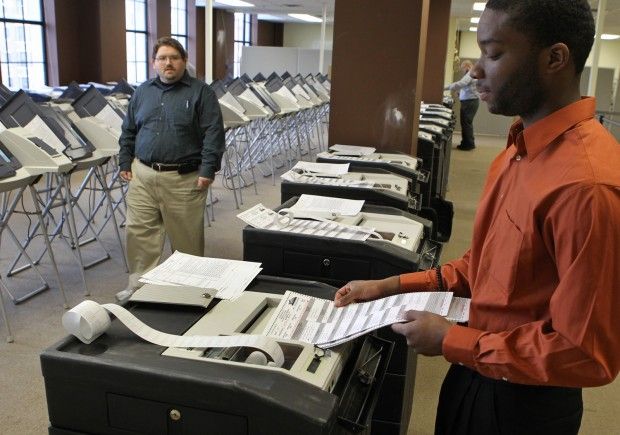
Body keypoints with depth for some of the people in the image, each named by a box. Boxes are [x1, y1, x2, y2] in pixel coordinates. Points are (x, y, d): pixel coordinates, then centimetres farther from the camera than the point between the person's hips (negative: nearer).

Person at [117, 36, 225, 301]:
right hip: (143, 175, 5)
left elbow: (213, 134, -8)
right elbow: (128, 131, 19)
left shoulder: (200, 92, -2)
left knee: (186, 236, 5)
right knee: (139, 231, 5)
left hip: (184, 178, -4)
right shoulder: (142, 91, 13)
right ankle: (139, 282, 18)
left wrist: (208, 169, -15)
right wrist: (125, 163, 13)